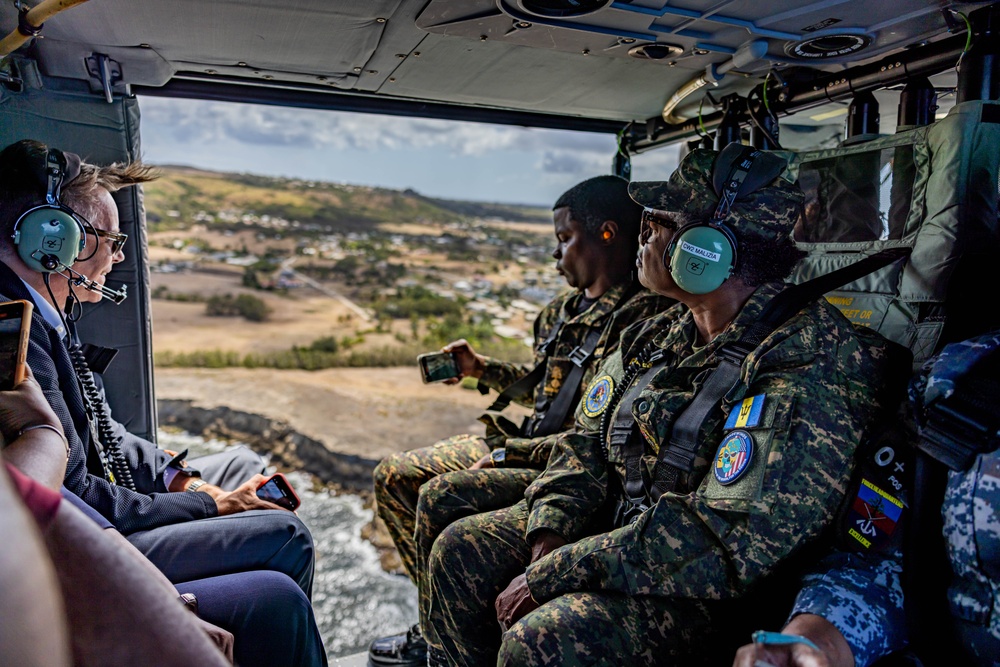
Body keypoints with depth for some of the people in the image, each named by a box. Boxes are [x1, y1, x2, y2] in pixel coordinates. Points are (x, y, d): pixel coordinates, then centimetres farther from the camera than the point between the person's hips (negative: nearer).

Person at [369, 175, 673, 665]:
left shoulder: (639, 320, -19)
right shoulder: (569, 308, 10)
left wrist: (509, 454, -19)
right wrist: (481, 369, 12)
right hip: (524, 444, 10)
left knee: (440, 498, -25)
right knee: (393, 477, 7)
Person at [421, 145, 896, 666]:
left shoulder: (808, 368, -23)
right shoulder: (656, 338, 3)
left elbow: (728, 541, -29)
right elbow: (588, 446, 8)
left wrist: (553, 573, -24)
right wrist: (549, 538, -11)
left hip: (718, 589, -7)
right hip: (620, 520, 7)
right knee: (461, 551, -2)